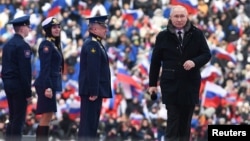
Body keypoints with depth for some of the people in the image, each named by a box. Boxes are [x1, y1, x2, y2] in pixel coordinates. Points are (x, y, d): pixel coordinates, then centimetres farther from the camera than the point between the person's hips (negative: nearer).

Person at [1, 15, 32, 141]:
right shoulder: (22, 46, -15)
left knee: (12, 119, 13)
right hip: (19, 85, -9)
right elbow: (25, 71, -18)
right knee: (19, 120, -6)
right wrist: (28, 92, -16)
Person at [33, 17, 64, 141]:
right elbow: (45, 68, -18)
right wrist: (47, 87, -23)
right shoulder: (46, 45, -12)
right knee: (46, 116, -10)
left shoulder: (54, 44, 16)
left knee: (48, 116, 10)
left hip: (51, 84, 10)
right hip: (46, 84, -10)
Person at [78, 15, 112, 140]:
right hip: (92, 90, -10)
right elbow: (92, 70, -22)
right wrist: (93, 92, -24)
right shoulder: (92, 44, -16)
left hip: (95, 90, 10)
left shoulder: (95, 43, 17)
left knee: (92, 121, 12)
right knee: (89, 122, -9)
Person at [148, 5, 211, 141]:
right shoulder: (163, 36, 2)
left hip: (190, 84, 1)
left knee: (186, 120, 8)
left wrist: (195, 62, -18)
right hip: (170, 84, -1)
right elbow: (155, 61, 6)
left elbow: (207, 54, 3)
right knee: (172, 120, -5)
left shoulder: (197, 34, 2)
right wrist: (152, 83, 4)